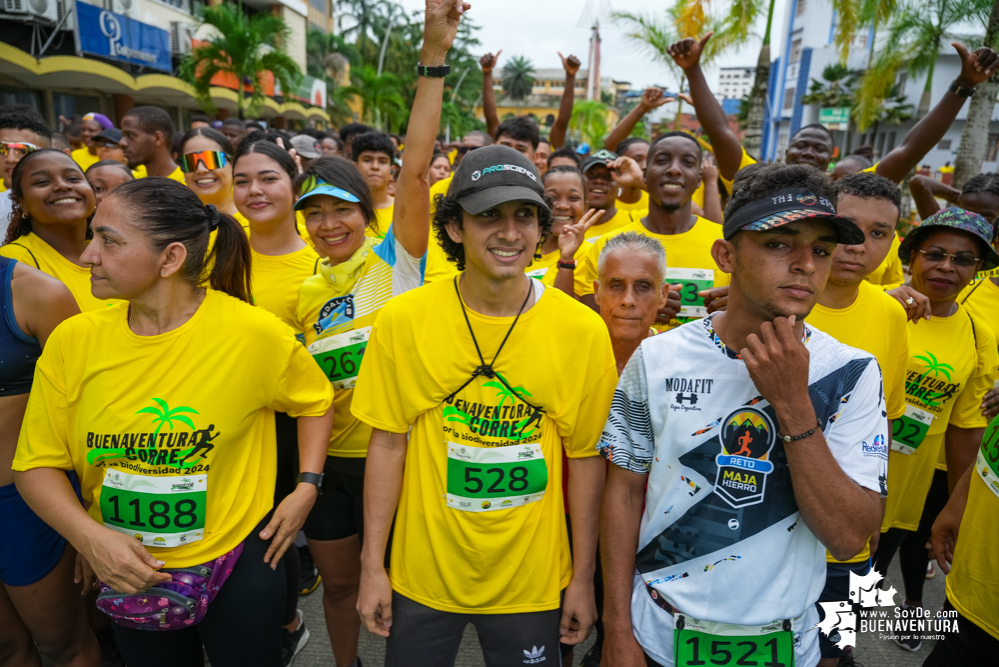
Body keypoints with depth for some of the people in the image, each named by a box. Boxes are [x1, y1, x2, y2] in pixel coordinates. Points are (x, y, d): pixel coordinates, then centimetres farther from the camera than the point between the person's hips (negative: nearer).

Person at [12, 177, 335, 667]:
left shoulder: (254, 333, -17)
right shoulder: (73, 341, -10)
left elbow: (315, 402, 0)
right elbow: (37, 464, -3)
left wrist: (307, 487, -8)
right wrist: (90, 536, -17)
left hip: (238, 561, -3)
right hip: (125, 570, 3)